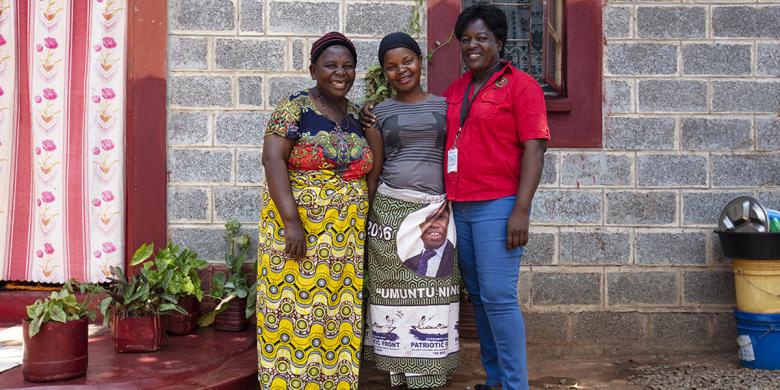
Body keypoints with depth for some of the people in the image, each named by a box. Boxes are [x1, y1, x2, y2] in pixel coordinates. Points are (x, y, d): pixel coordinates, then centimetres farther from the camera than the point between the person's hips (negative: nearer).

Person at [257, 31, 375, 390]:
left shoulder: (356, 115, 11)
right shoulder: (295, 107, -6)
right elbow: (273, 159, -15)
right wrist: (291, 220, -22)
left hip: (345, 234, 5)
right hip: (297, 226, -5)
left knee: (340, 315, 9)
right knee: (296, 310, 0)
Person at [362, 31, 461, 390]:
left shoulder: (444, 106, 10)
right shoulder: (379, 113, 8)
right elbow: (373, 171, 8)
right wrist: (362, 216, 5)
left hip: (436, 212, 1)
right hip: (390, 210, 0)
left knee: (432, 299, 1)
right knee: (395, 295, 1)